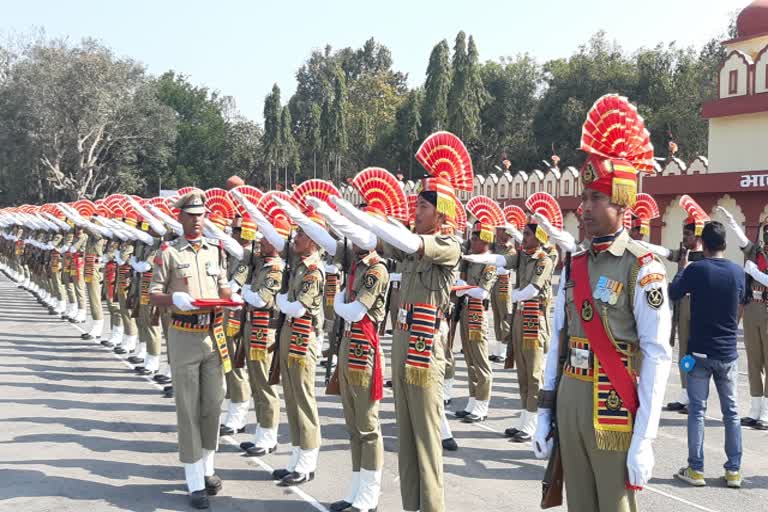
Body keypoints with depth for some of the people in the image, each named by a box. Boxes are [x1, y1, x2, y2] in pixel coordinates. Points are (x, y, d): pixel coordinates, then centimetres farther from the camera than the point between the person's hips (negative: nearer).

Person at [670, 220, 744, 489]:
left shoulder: (696, 269, -13)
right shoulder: (738, 272, -1)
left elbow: (672, 294, 2)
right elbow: (739, 311, 13)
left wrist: (682, 268, 16)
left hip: (699, 352, -3)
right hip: (728, 353, 3)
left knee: (697, 411, 4)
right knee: (731, 413, 11)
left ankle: (696, 470, 7)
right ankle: (734, 470, 13)